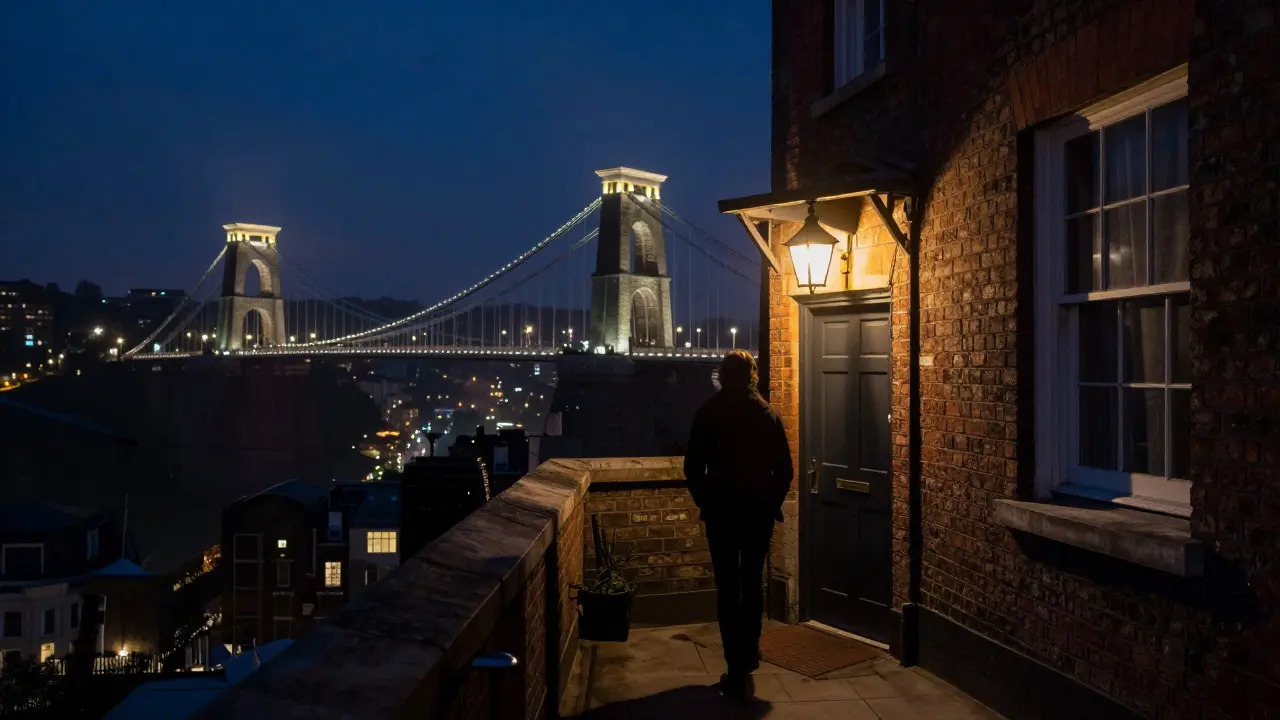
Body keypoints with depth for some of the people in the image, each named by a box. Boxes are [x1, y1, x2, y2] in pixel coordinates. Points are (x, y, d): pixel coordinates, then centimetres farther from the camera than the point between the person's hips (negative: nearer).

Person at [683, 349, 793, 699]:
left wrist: (704, 502, 8)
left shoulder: (708, 413, -5)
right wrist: (772, 503, 12)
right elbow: (784, 469, -1)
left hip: (721, 510, -2)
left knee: (727, 588, 3)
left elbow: (693, 467, -5)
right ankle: (748, 654, 27)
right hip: (758, 510, 2)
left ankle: (737, 670, 2)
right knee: (752, 583, 18)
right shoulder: (768, 415, 0)